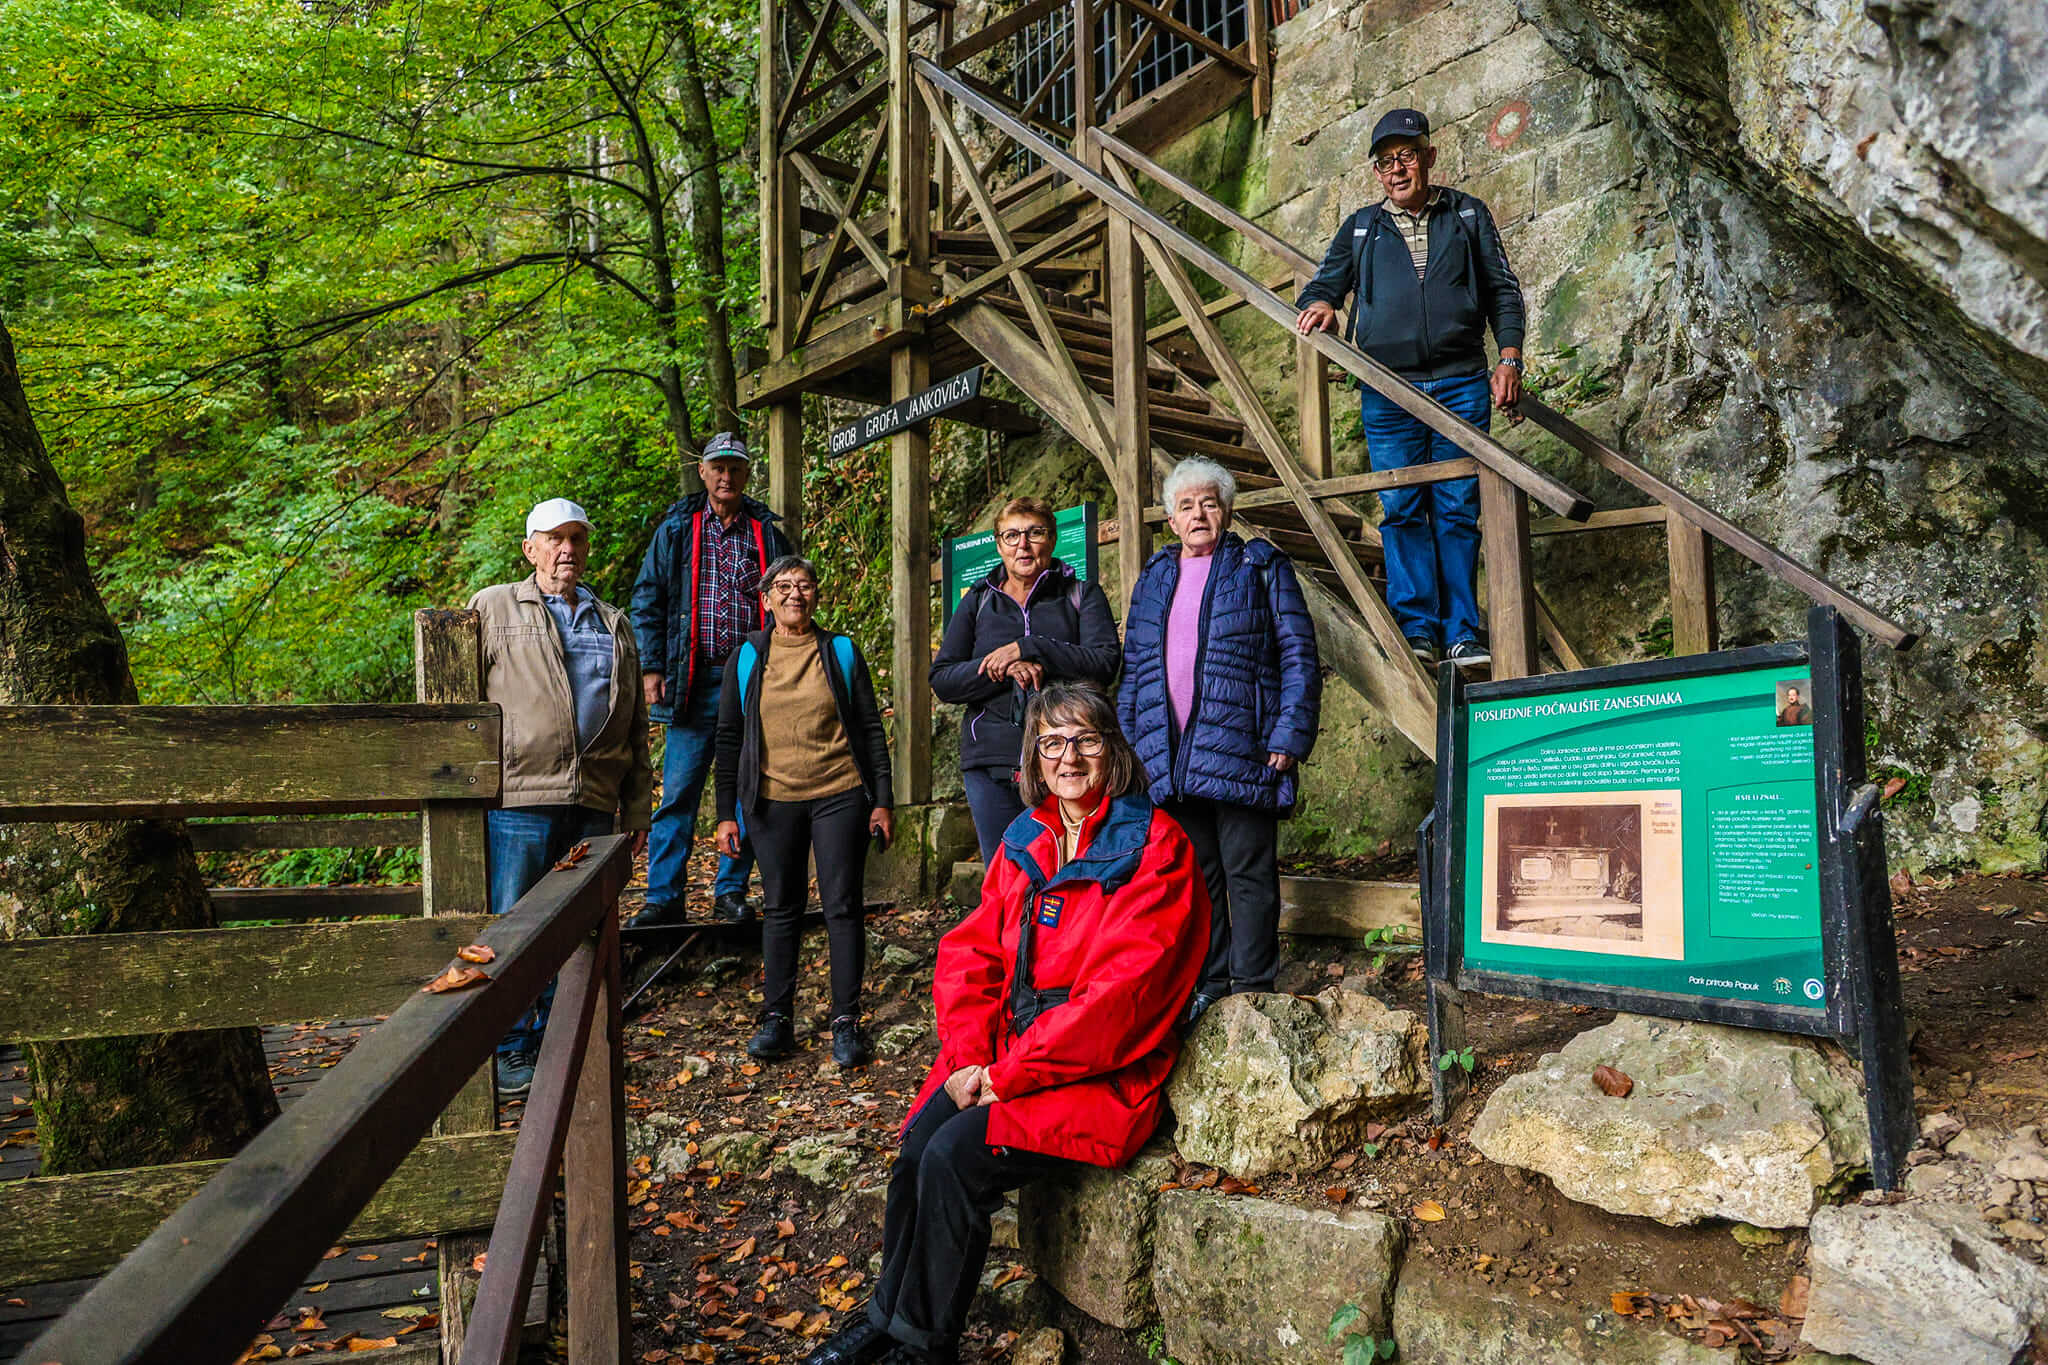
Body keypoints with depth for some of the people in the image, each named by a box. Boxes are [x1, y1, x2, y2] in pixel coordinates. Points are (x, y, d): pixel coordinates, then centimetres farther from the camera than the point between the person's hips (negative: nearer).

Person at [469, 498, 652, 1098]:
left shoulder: (614, 625, 21)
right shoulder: (494, 608, 10)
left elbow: (635, 727, 20)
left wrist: (638, 806, 14)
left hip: (594, 803, 4)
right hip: (520, 795, -3)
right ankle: (512, 1050, 12)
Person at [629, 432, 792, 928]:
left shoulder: (767, 534, 11)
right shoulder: (676, 529, 8)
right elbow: (647, 600, 8)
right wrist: (651, 667, -2)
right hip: (693, 681, -1)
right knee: (678, 792, -2)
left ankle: (731, 892, 16)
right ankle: (664, 897, 6)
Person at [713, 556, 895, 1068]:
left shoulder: (841, 651, 5)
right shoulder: (747, 656, 7)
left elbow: (870, 728, 6)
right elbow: (729, 737, 8)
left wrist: (882, 801, 1)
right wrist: (726, 812, 2)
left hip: (839, 795, -1)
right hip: (773, 800, 1)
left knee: (842, 906, 0)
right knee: (780, 909, 7)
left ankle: (846, 1021, 8)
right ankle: (777, 1018, 17)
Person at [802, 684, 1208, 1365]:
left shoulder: (1155, 845, -11)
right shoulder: (1025, 841, 11)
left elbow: (1120, 990, -18)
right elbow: (969, 953, 9)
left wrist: (1009, 1074, -17)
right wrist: (971, 1056, -8)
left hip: (1103, 1074, -6)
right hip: (1003, 1053, 6)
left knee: (956, 1157, -21)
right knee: (919, 1145, -15)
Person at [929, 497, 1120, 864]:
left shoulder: (1082, 595, 9)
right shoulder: (978, 602, 15)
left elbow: (1106, 663, -8)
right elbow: (941, 679, 5)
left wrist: (1027, 648, -13)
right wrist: (1007, 669, -11)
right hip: (991, 764, 2)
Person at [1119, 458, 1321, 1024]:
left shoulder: (1261, 568, 4)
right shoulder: (1153, 580, 18)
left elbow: (1299, 655, -2)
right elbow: (1133, 667, 20)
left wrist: (1288, 737, -11)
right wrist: (1133, 740, 10)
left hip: (1239, 749, -4)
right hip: (1173, 757, 5)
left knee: (1248, 874, -1)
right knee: (1195, 874, 9)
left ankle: (1252, 993, 8)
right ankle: (1208, 986, 19)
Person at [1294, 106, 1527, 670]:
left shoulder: (1467, 215, 15)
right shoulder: (1360, 228, 17)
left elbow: (1503, 290, 14)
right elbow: (1324, 284, 19)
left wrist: (1509, 361, 2)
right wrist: (1319, 305, -6)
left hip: (1461, 386, -1)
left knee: (1457, 510, -1)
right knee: (1402, 510, -4)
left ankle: (1461, 632, 3)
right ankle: (1416, 628, 1)